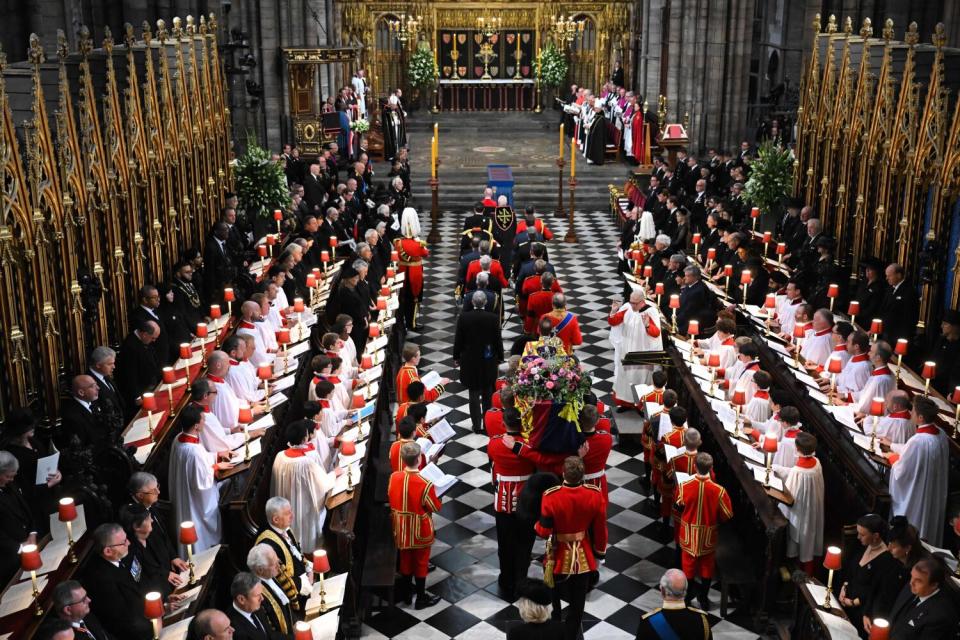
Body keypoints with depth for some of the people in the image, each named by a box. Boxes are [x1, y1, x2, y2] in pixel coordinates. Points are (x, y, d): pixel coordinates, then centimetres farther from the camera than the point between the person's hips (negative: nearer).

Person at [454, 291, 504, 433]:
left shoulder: (463, 317, -11)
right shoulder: (493, 318, -11)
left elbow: (458, 340, -5)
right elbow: (498, 339, -4)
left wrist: (456, 357, 8)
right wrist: (500, 358, 9)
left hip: (470, 360, -1)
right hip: (488, 360, 1)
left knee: (474, 393, 7)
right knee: (487, 392, 15)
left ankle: (477, 425, 10)